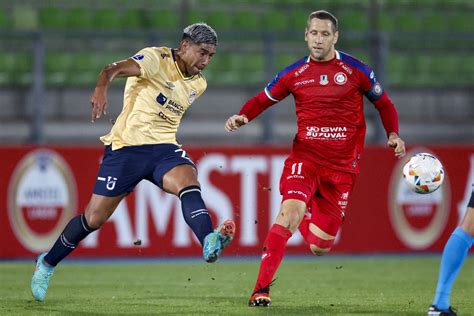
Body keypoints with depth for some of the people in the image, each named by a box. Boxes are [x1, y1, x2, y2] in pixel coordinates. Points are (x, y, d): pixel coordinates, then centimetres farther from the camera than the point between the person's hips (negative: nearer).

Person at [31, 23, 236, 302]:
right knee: (95, 218, 1)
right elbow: (118, 68, -32)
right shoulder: (156, 59, -13)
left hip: (164, 148, 5)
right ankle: (47, 263, 24)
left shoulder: (198, 84, 10)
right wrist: (102, 86, -51)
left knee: (188, 182, -29)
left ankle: (209, 243, -54)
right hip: (127, 146, -5)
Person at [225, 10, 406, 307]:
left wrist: (393, 134, -6)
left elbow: (384, 104, 11)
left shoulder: (356, 70, 0)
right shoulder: (294, 73, 2)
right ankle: (261, 288, -25)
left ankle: (308, 216, 41)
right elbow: (263, 99, 14)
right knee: (290, 212, -28)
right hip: (305, 157, 0)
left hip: (342, 165, 0)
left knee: (319, 247, 1)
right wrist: (242, 117, -6)